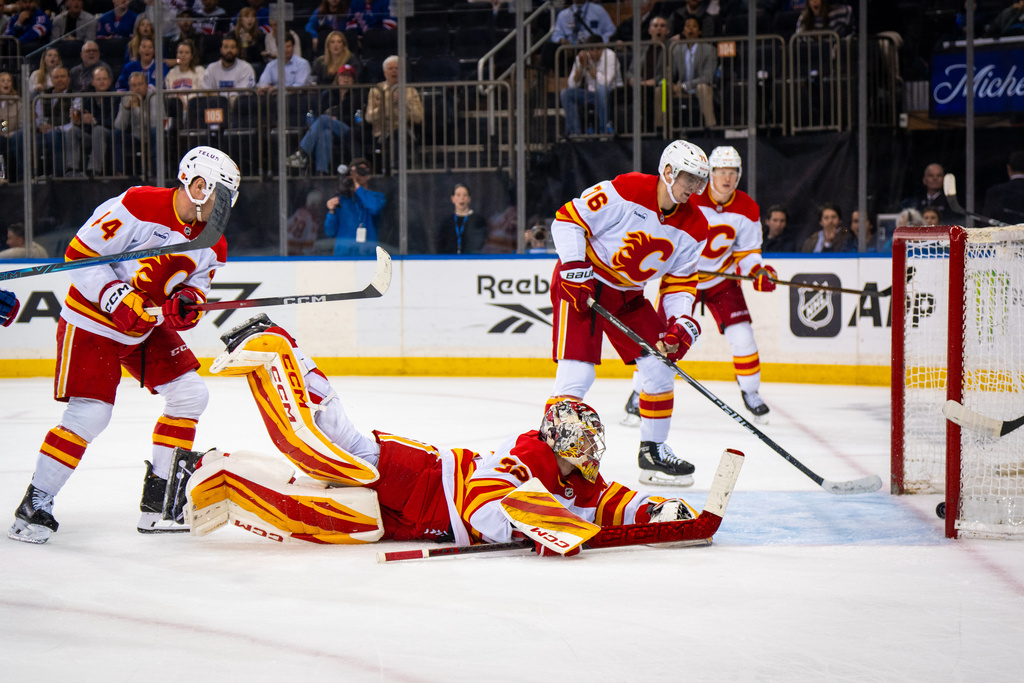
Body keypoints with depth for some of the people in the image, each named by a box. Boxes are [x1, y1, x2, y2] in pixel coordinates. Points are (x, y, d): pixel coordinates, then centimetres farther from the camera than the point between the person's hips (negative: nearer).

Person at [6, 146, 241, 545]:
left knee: (190, 394, 0)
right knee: (89, 414, -16)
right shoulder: (137, 206, -22)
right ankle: (34, 506, -3)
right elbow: (80, 254, -21)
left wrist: (186, 303, -16)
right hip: (92, 322, -8)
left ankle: (157, 502, 10)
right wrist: (119, 300, -27)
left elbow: (196, 287, 8)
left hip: (148, 328, 8)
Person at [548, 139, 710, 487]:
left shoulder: (693, 228, -4)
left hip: (628, 295, 7)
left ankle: (654, 450, 17)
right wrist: (574, 268, -25)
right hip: (582, 283, -7)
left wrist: (681, 321, -14)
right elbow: (568, 219, -19)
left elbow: (680, 282, 3)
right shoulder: (625, 191, -23)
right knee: (578, 371, -18)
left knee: (660, 364, 2)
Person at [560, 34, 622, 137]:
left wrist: (589, 66, -27)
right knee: (565, 93, -15)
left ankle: (604, 129, -27)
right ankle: (575, 131, -15)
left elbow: (605, 82, -28)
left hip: (611, 93, -5)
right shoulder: (582, 57, -2)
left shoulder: (610, 56, -15)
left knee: (600, 88, -38)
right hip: (591, 94, 5)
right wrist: (581, 66, -22)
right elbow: (572, 85, -10)